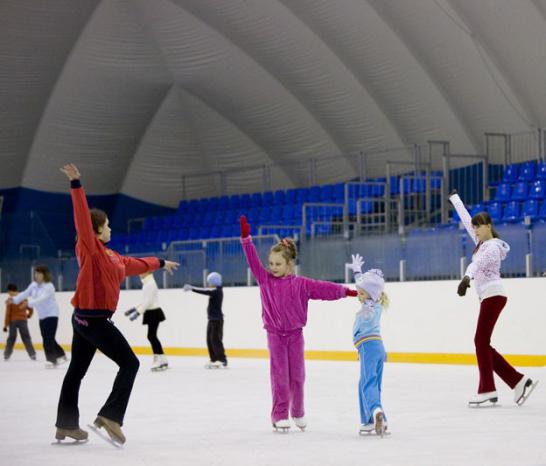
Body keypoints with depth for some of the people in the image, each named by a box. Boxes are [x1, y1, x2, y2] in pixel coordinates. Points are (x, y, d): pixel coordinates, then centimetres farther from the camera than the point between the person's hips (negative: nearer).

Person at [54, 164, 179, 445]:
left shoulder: (109, 255, 14)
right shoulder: (89, 247, -11)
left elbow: (134, 263, 31)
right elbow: (82, 216, -23)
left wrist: (160, 263, 44)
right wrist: (76, 185, -33)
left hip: (85, 318, 9)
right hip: (94, 318, -9)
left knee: (77, 370, 13)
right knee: (129, 363, -7)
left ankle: (66, 425, 20)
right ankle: (110, 416, -12)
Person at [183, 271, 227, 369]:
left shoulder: (217, 291, -16)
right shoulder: (215, 291, 14)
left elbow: (204, 292, -25)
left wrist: (192, 288, -26)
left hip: (217, 319, -10)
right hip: (213, 319, 10)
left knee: (215, 339, -10)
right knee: (210, 340, 11)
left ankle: (222, 360, -10)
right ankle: (214, 360, 15)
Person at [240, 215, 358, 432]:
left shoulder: (300, 284, -3)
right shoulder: (265, 279, -1)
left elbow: (323, 288, -4)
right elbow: (253, 260, -8)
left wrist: (346, 291, -8)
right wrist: (246, 237, -17)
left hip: (295, 334, 0)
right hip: (275, 335, 0)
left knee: (297, 375, 7)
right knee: (279, 376, -4)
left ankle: (298, 412, 24)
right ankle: (279, 415, 1)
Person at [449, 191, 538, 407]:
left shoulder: (492, 247, -10)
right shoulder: (481, 242, 16)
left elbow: (478, 263, -31)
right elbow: (466, 219, 28)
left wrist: (467, 277, -49)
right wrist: (454, 199, 38)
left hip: (493, 295, -10)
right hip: (488, 297, 10)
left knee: (481, 341, -12)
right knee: (483, 344, 5)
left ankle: (487, 390, -12)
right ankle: (519, 381, 4)